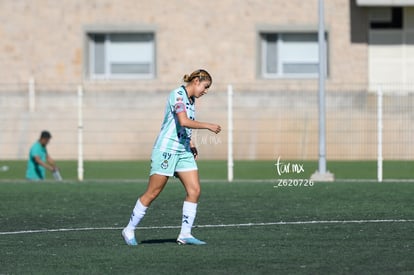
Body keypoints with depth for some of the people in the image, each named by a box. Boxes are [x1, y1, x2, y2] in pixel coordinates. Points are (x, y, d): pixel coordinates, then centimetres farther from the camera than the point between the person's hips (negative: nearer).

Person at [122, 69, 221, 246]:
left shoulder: (190, 99, 13)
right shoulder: (178, 95, -14)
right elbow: (184, 121, -26)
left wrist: (191, 142, 16)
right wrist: (207, 126, -19)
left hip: (183, 151, 9)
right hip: (166, 150, -9)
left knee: (194, 190, -4)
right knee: (152, 193, -3)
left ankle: (185, 234, -1)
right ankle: (129, 230, 9)